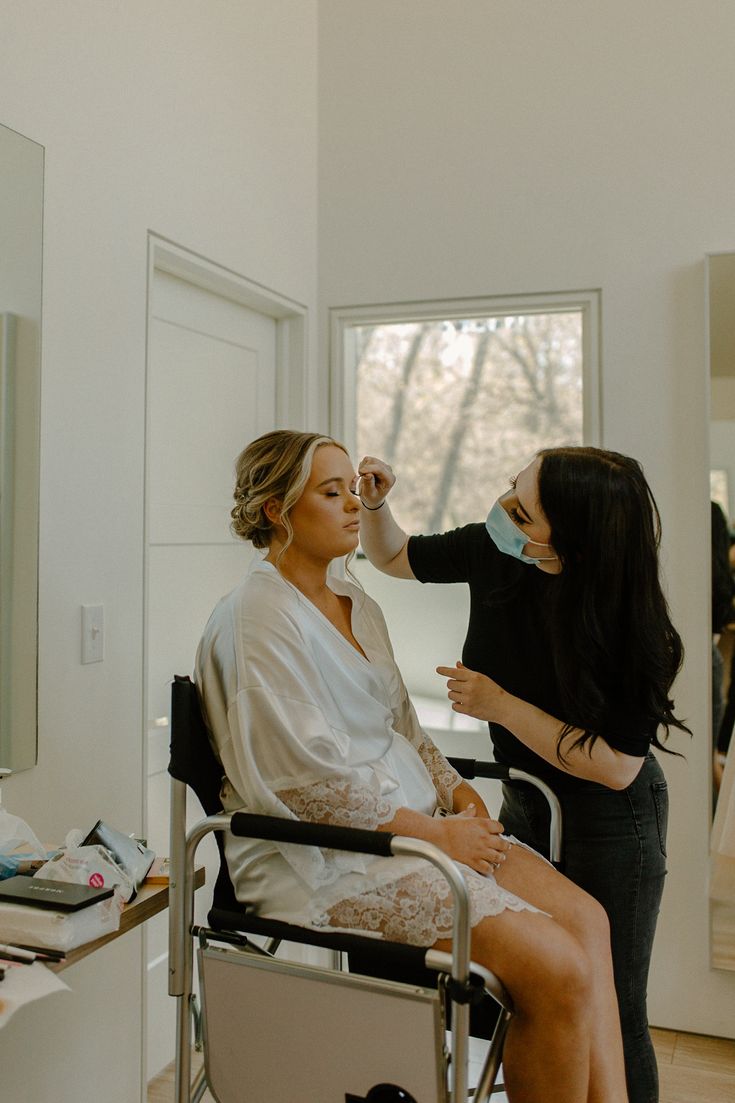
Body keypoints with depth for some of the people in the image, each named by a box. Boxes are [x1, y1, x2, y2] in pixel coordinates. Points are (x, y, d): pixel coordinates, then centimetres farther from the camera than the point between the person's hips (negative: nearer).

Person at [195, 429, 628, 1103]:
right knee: (555, 966, -19)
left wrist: (455, 789, 2)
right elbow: (310, 776, -18)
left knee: (587, 919, -8)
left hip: (414, 822, 9)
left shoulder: (358, 605, 17)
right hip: (323, 857, -8)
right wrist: (434, 832, -15)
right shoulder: (258, 616, -11)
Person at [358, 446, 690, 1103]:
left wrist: (501, 706, -25)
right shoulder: (491, 551, -14)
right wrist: (375, 502, -15)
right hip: (525, 800, 5)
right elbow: (395, 557, 4)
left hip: (606, 820, -5)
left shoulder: (627, 626, -27)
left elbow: (616, 767, -24)